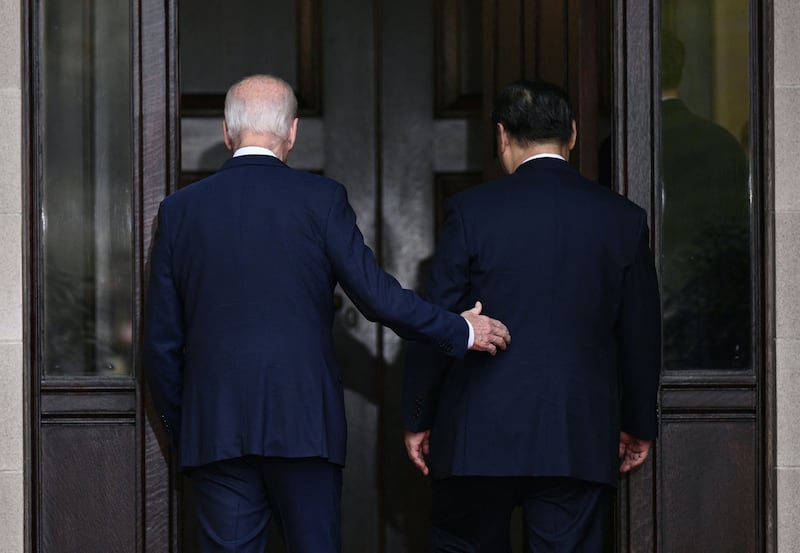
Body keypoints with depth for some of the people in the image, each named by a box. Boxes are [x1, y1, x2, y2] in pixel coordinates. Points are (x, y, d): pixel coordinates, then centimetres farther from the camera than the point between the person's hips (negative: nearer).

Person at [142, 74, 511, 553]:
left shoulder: (180, 209, 6)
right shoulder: (320, 198, -2)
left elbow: (162, 342, 8)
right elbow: (378, 296, -5)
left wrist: (181, 431, 18)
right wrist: (461, 331, 9)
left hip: (214, 429, 2)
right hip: (303, 423, -2)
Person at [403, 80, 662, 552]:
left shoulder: (472, 211, -4)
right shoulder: (623, 218, 3)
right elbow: (641, 333, 10)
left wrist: (418, 419, 7)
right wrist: (640, 424, 21)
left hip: (480, 437, -2)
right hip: (580, 441, 2)